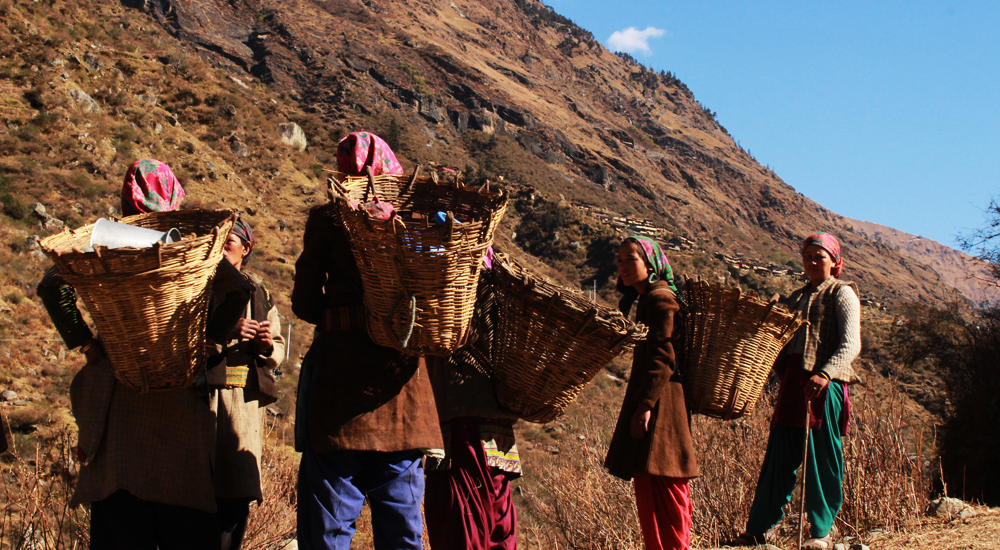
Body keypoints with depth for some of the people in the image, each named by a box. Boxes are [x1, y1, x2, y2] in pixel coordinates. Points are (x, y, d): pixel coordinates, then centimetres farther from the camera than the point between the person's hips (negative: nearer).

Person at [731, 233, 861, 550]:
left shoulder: (842, 293, 2)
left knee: (823, 459, -3)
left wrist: (824, 374, -24)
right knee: (779, 457, 5)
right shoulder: (798, 297, 23)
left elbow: (851, 345, -10)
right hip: (792, 380, 6)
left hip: (825, 385, -6)